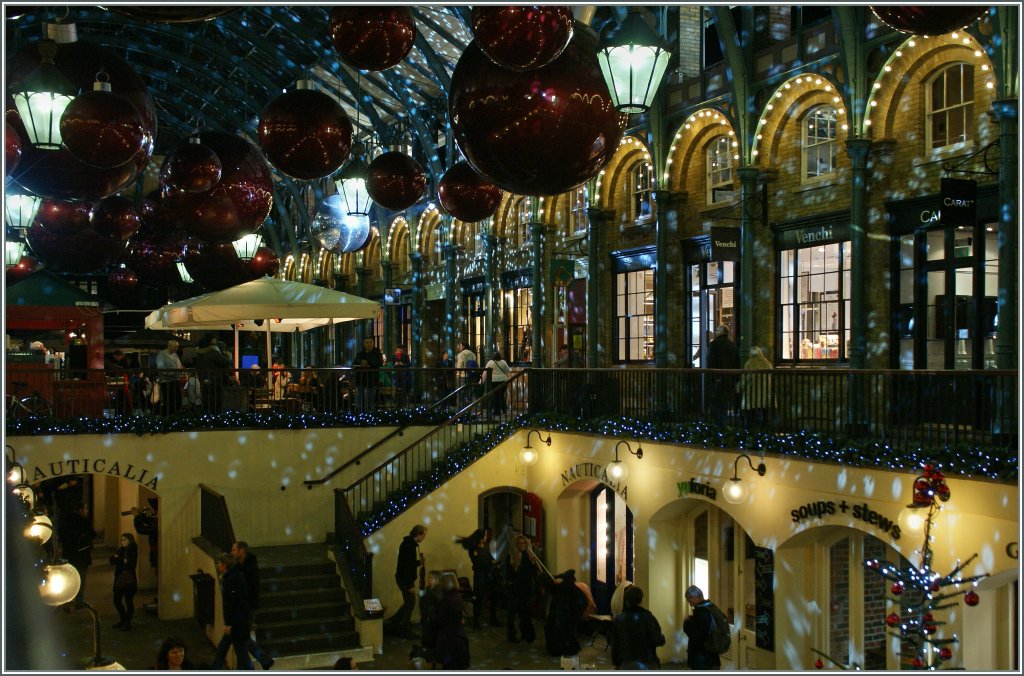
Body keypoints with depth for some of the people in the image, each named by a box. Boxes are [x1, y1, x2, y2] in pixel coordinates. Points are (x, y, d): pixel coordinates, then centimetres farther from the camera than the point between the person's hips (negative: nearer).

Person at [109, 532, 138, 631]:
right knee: (117, 601, 11)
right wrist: (123, 560, -18)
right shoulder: (119, 550, 11)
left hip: (129, 580, -7)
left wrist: (118, 559, -12)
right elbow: (111, 560, -1)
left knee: (128, 601, -1)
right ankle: (123, 621, 28)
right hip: (119, 579, 7)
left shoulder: (132, 551, -7)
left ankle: (128, 623, 9)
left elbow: (131, 564, -19)